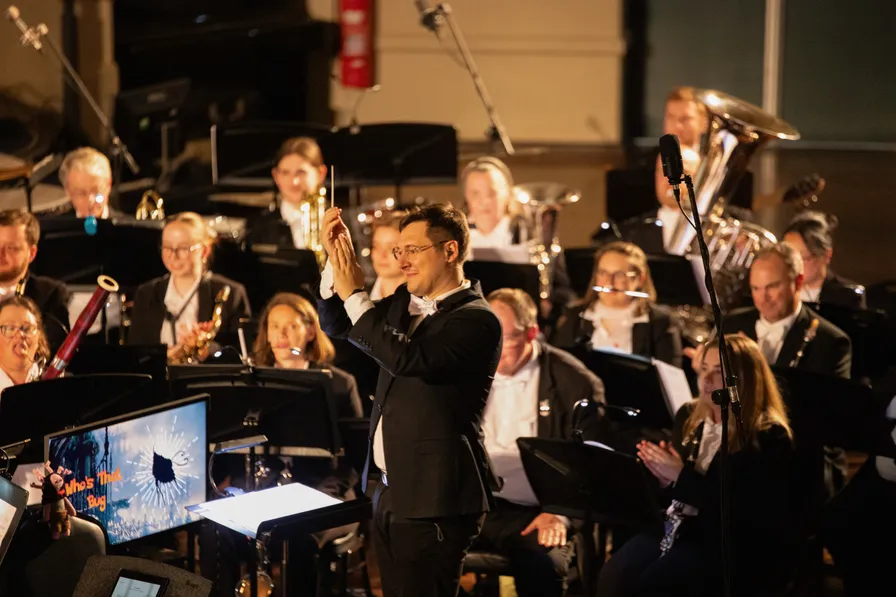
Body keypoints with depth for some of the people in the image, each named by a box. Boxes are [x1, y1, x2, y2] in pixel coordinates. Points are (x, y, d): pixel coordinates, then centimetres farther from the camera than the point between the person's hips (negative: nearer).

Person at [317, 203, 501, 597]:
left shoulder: (477, 320, -14)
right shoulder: (404, 303, 12)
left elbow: (409, 358, -27)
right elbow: (335, 325, 18)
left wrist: (355, 296, -19)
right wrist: (336, 260, 2)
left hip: (433, 499, -8)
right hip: (389, 492, 8)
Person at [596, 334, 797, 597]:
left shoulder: (769, 438, -10)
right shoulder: (689, 416, 11)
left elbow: (741, 511, -19)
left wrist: (681, 477, -19)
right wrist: (664, 476, -4)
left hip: (733, 547, -6)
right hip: (678, 527, 6)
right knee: (613, 576, -22)